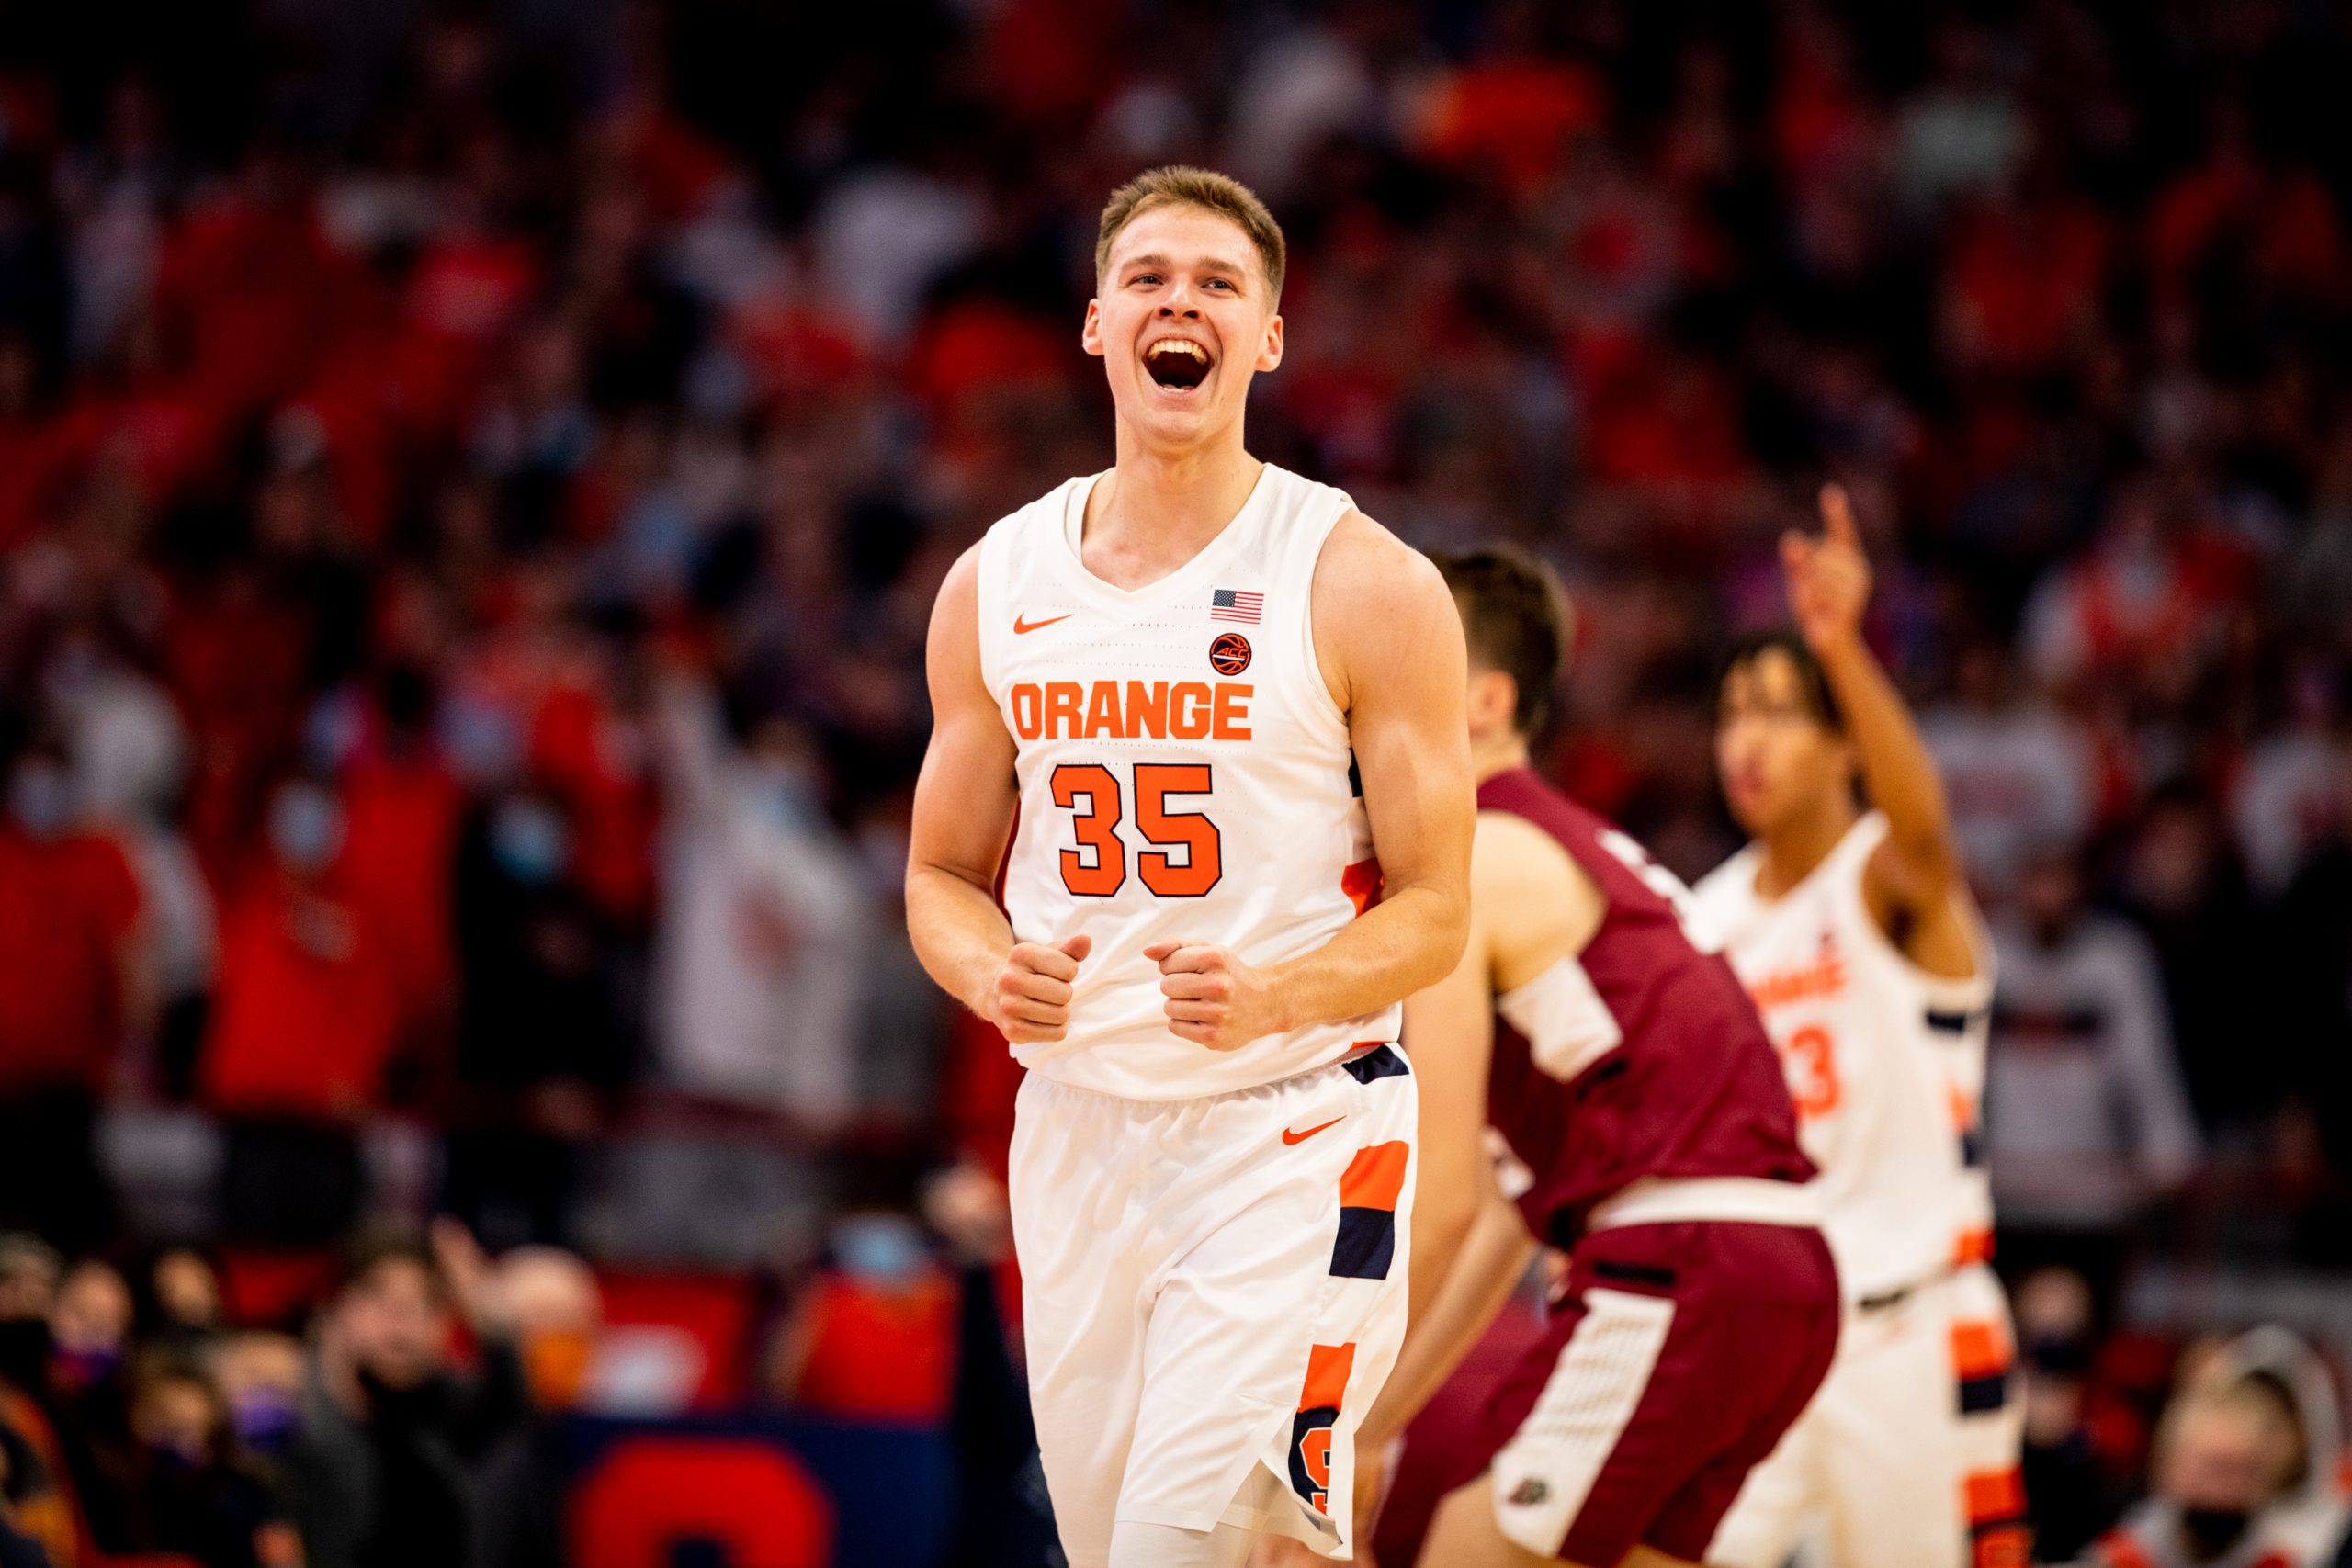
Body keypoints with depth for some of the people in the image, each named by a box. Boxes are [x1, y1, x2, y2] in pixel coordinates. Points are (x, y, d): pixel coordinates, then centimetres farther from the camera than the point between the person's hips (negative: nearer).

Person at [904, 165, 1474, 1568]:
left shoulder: (1366, 585, -6)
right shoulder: (997, 585, 7)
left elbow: (1432, 914, -5)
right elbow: (943, 876, 15)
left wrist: (1268, 996, -24)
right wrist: (994, 975, -8)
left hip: (1292, 1132, -5)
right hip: (1077, 1124, 5)